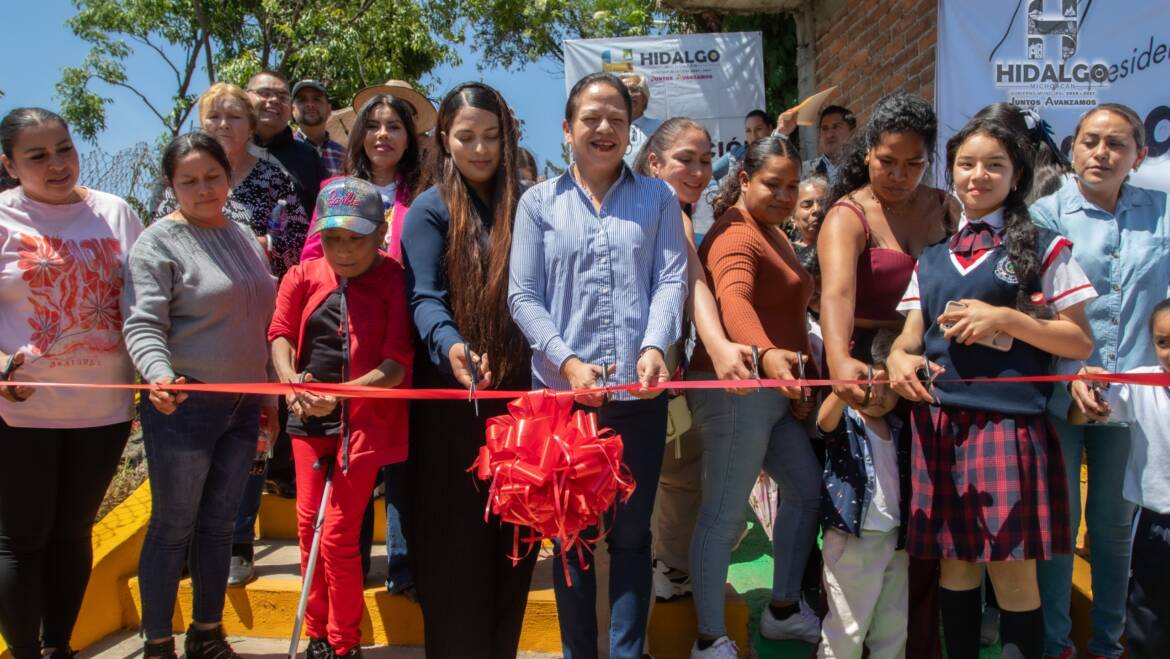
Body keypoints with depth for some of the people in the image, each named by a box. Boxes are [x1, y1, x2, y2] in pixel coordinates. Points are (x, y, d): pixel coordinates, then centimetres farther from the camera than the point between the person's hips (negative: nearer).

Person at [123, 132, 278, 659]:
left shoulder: (243, 236, 12)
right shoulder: (159, 241, -8)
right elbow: (143, 325, -15)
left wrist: (267, 396, 18)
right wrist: (160, 376, -34)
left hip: (242, 404, 6)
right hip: (182, 404, -6)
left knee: (220, 523, 13)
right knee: (173, 527, 4)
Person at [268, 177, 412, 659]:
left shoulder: (394, 282, -13)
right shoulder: (303, 277, 1)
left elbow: (398, 364, -17)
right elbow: (280, 334, 0)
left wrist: (341, 393, -30)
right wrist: (290, 379, -20)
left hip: (364, 419, -5)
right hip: (309, 418, 5)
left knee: (338, 535, -2)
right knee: (308, 525, 14)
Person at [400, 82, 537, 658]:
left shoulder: (525, 203, 10)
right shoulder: (430, 210, -2)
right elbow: (424, 297, -13)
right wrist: (451, 346, -34)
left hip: (519, 390, 4)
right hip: (451, 394, -3)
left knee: (514, 531, 10)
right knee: (454, 531, 3)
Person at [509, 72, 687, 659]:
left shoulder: (657, 197, 10)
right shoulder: (539, 202, 7)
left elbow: (671, 279, 1)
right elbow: (523, 295, 0)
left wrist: (655, 346, -18)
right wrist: (568, 362, -14)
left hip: (640, 393, 1)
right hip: (561, 391, 0)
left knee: (631, 533, 8)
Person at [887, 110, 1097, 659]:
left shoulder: (1043, 249, 4)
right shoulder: (931, 260, 16)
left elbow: (1080, 343, 0)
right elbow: (911, 336, 10)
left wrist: (1004, 318, -14)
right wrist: (899, 359, -13)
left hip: (1010, 422, -4)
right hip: (939, 422, 4)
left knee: (1014, 574, -1)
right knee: (955, 563, 11)